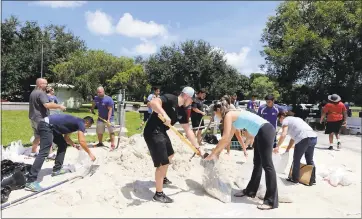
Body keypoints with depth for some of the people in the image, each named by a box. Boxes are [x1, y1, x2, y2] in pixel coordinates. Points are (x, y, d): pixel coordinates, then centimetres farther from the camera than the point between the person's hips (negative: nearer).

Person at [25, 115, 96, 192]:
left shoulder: (75, 122, 22)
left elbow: (66, 137, 31)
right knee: (44, 152, -17)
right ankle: (30, 182, -20)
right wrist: (90, 153, -1)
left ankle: (57, 169, 21)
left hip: (50, 126, 11)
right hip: (46, 125, -11)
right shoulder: (81, 123, -4)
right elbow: (82, 142, -10)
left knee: (63, 145, 19)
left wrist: (74, 145, 28)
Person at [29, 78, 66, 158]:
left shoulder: (33, 93, 16)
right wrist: (59, 106, -26)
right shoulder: (41, 93, -17)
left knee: (37, 136, 19)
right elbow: (47, 105, -30)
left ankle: (33, 152, 25)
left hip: (33, 118, 10)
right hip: (41, 119, -10)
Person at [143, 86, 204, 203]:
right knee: (162, 163, -10)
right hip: (153, 132, -10)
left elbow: (188, 130, 10)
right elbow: (153, 102, -34)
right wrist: (164, 114, -47)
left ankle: (163, 178, 52)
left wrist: (197, 147, 9)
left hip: (161, 132, 10)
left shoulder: (182, 111, 7)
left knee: (169, 154, 29)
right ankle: (159, 194, 6)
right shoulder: (169, 98, -17)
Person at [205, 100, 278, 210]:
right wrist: (217, 152, 24)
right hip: (261, 133, 10)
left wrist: (213, 153, -8)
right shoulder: (233, 116, 19)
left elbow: (225, 138, -15)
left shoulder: (228, 115, -9)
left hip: (265, 131, -10)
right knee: (257, 163, 16)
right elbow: (229, 138, 23)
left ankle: (272, 201, -3)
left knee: (267, 164, -8)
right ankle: (250, 191, 29)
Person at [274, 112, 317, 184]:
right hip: (313, 137, 8)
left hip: (304, 138, -8)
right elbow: (293, 137, 31)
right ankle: (312, 178, 34)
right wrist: (287, 149, 32)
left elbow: (283, 135, -9)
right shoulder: (294, 119, 32)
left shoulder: (285, 120, 8)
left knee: (296, 159, 10)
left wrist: (277, 147, -4)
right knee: (310, 159, 25)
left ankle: (295, 179, 19)